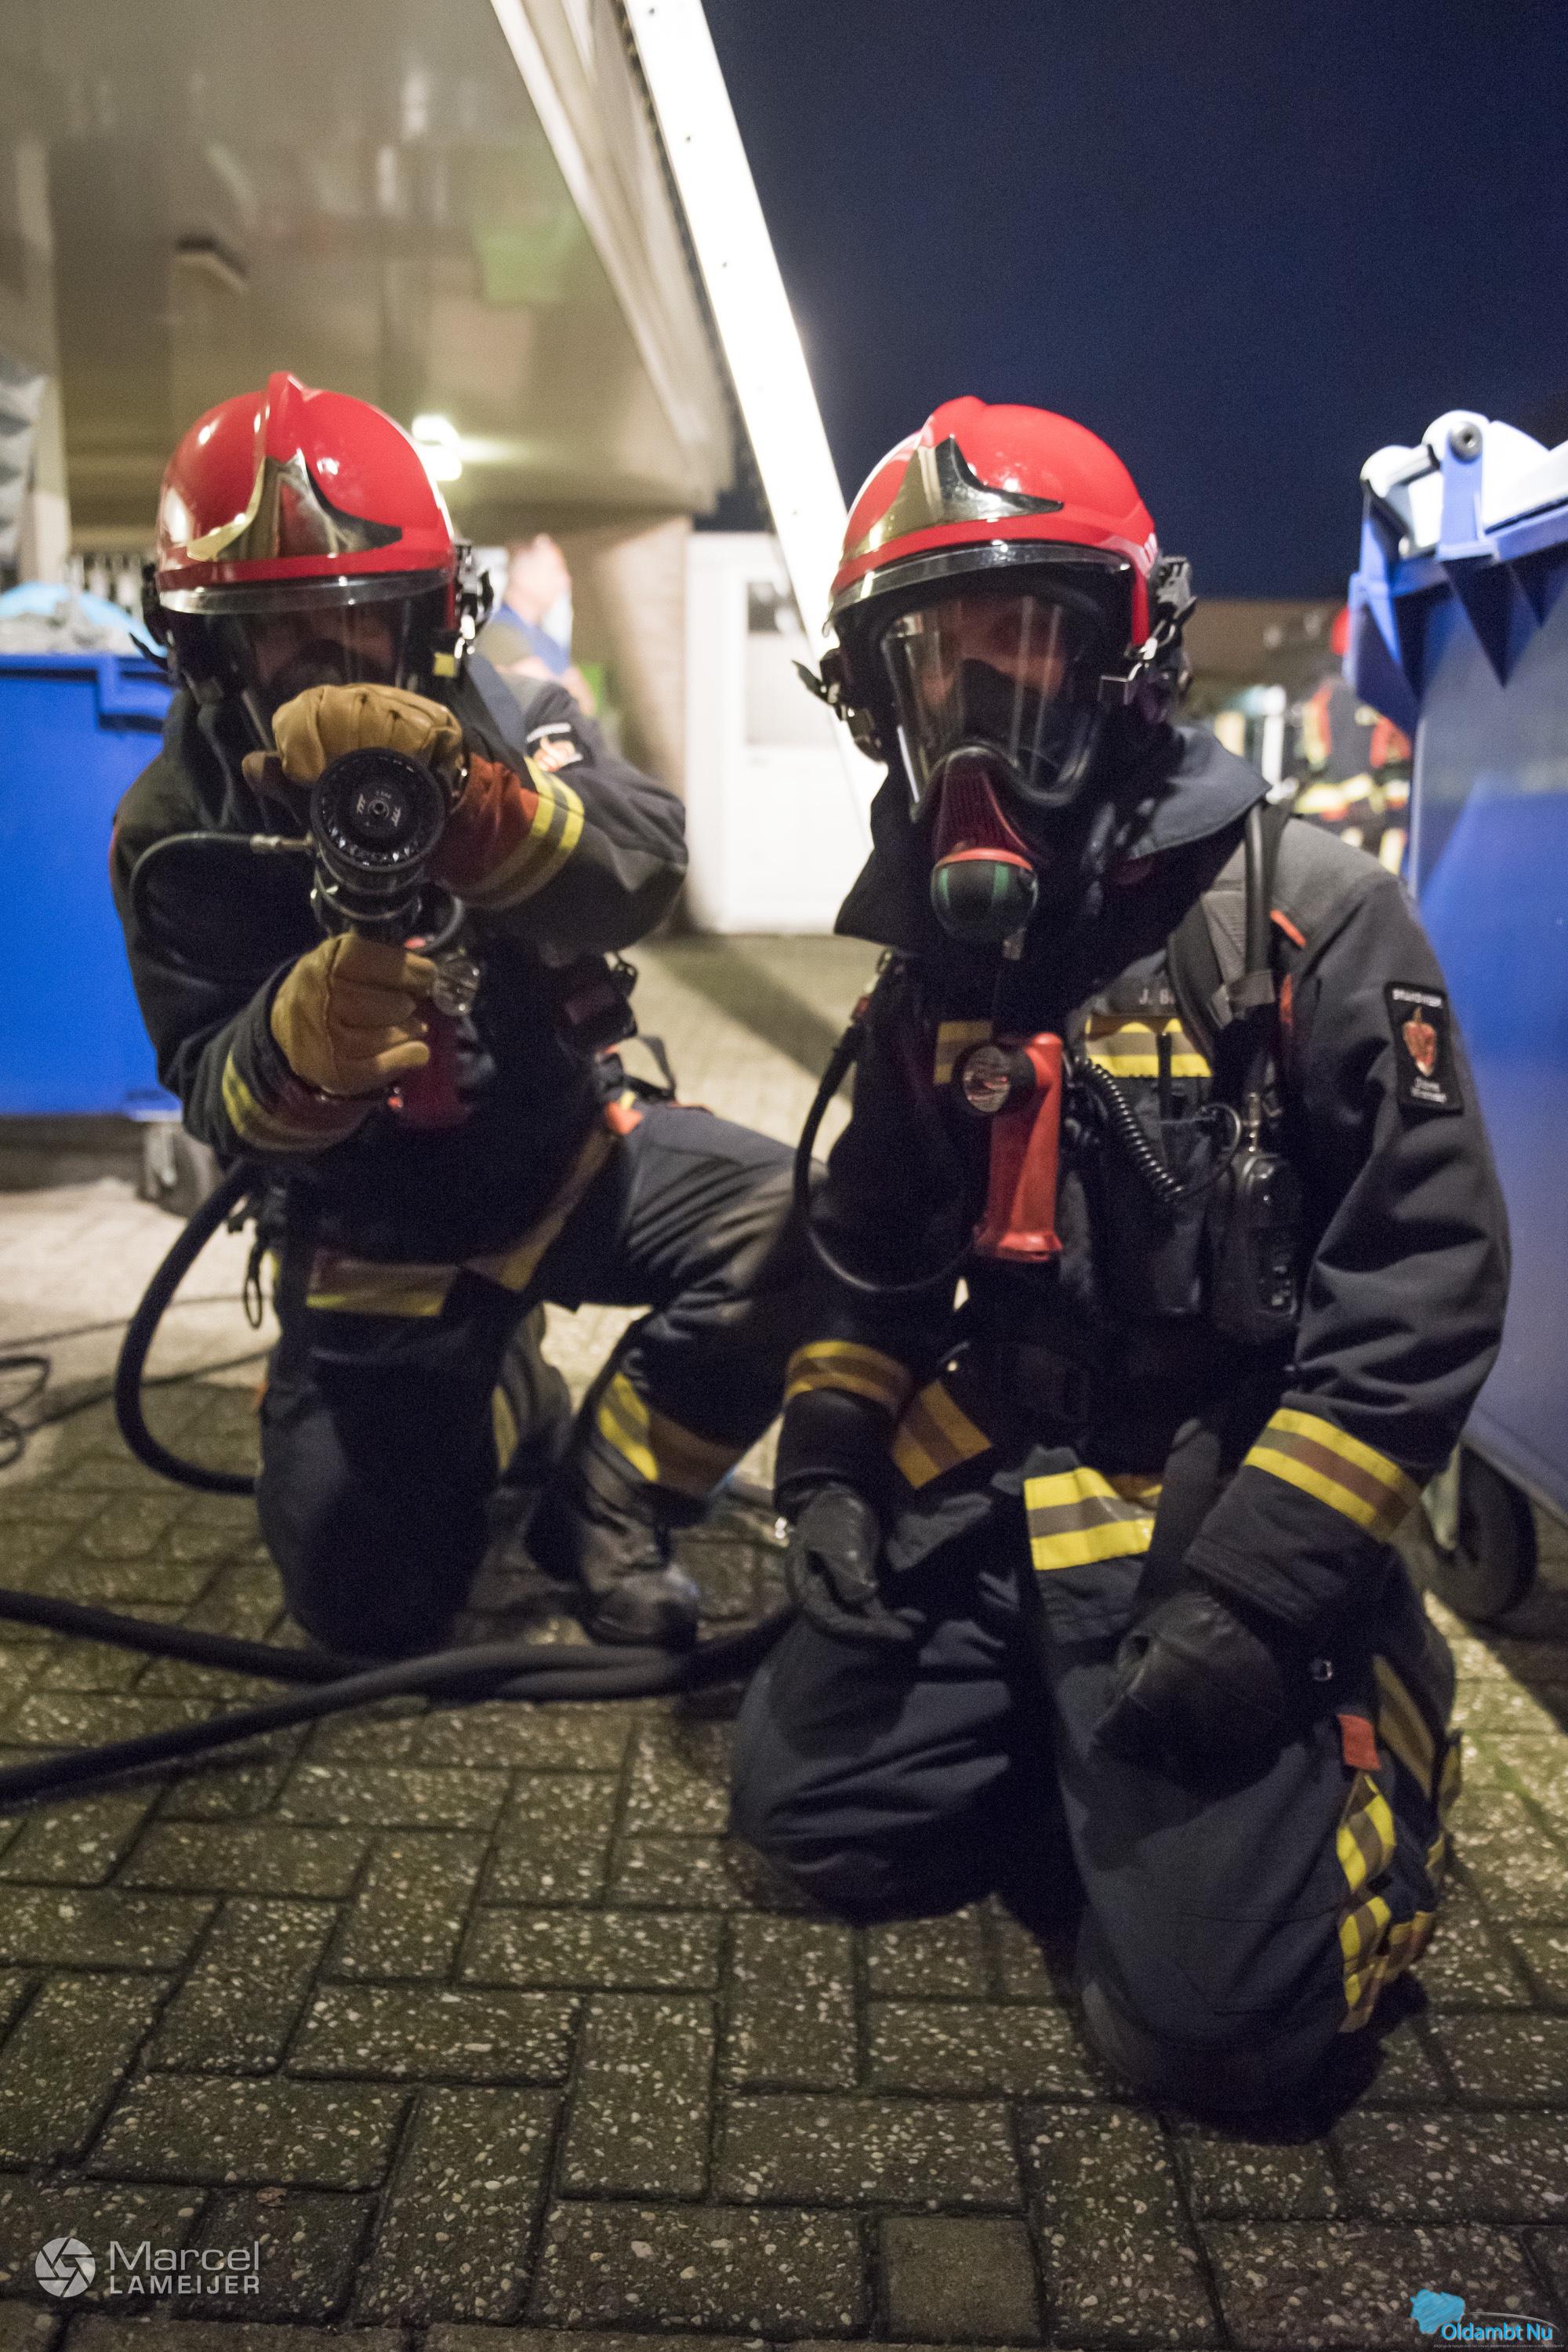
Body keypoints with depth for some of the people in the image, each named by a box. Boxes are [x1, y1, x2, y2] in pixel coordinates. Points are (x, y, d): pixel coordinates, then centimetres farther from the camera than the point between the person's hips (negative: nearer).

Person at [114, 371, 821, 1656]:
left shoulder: (496, 719, -6)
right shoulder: (178, 828, -8)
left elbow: (642, 870, -26)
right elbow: (220, 1102, -15)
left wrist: (468, 800, -45)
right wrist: (303, 1042, -39)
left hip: (566, 1139, 1)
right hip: (374, 1235, 0)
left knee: (791, 1229, -24)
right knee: (370, 1603, -3)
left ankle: (601, 1505, -3)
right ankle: (486, 1393, 29)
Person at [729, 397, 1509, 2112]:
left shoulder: (1301, 909, -12)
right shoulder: (939, 951, 8)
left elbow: (1427, 1271, -14)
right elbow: (877, 1244, 17)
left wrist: (1260, 1584, -19)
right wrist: (826, 1465, 4)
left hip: (1221, 1510, -5)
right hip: (991, 1489, 6)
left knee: (1206, 2013, -10)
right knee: (807, 1809, 3)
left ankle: (1373, 1729, 17)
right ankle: (1085, 1748, 23)